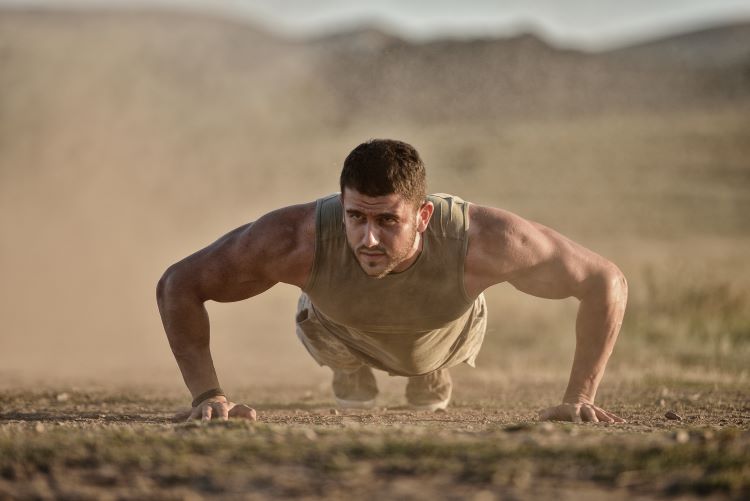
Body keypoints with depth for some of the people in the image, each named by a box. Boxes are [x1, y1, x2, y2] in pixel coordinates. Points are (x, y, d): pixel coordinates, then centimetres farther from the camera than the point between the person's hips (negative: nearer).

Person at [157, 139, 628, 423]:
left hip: (447, 331, 1)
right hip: (336, 326, -1)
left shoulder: (481, 241, -49)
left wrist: (579, 398, -37)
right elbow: (178, 285, -33)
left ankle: (431, 372, 63)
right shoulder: (297, 239, -48)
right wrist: (208, 395, -40)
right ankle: (350, 371, 59)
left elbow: (607, 282, -35)